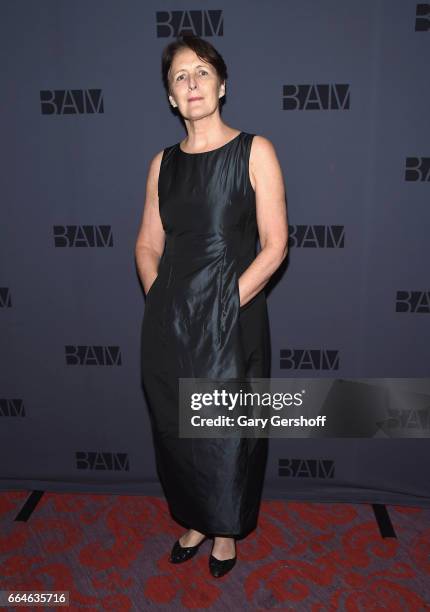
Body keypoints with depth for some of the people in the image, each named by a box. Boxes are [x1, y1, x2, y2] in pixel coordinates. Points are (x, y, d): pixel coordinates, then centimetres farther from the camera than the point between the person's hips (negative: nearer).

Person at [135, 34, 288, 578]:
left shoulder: (254, 151, -3)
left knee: (228, 431, 9)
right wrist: (160, 299, -2)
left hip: (232, 320, -4)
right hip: (169, 321, 4)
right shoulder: (163, 163, 9)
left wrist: (227, 301, -13)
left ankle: (226, 530, 36)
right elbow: (148, 244, 12)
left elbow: (275, 245, -8)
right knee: (177, 428, 15)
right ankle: (195, 521, 40)